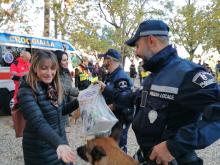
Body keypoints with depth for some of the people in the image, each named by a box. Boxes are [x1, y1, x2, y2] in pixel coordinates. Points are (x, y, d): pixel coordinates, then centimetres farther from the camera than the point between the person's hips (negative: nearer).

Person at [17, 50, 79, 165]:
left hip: (60, 140, 6)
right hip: (40, 149, -6)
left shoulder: (53, 87, -1)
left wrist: (79, 101, 0)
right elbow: (38, 122, -35)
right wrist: (58, 144, -49)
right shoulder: (26, 92, -22)